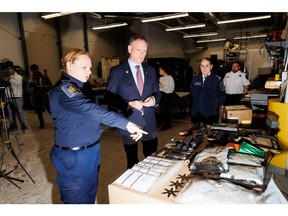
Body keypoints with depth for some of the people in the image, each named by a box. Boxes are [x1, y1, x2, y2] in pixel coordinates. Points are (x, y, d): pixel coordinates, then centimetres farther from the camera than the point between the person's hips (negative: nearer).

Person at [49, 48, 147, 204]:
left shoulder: (74, 87, 13)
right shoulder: (64, 89, -20)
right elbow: (90, 109, -34)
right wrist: (126, 123, -38)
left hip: (89, 152, 10)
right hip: (75, 156, -9)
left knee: (89, 195, 23)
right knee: (78, 200, 9)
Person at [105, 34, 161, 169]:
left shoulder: (151, 70, 9)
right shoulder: (117, 71, -6)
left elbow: (157, 93, 13)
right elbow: (109, 98, -7)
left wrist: (153, 99, -11)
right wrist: (129, 104, -21)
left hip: (149, 122, 4)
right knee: (133, 162, 13)